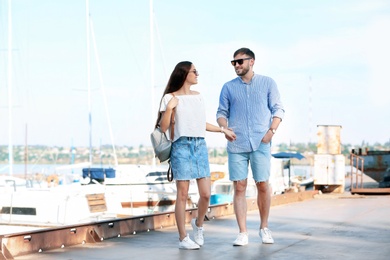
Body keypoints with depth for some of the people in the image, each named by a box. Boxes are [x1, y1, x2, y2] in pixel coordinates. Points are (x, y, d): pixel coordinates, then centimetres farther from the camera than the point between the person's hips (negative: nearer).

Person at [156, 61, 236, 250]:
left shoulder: (198, 96, 15)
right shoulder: (170, 97, -3)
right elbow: (163, 128, -5)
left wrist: (223, 129, 28)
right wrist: (169, 108, -18)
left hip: (200, 145, 5)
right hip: (181, 146, -5)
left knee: (206, 194, -1)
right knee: (183, 194, -4)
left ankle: (198, 224, 26)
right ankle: (183, 238, 4)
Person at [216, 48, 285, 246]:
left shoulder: (268, 83, 8)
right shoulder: (228, 87, 12)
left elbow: (278, 109, 5)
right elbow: (221, 112, 12)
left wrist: (272, 130, -9)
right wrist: (224, 128, -8)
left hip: (260, 143, -1)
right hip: (236, 144, 1)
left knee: (263, 185, 1)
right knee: (239, 187, -2)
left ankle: (264, 228, 20)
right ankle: (242, 233, 3)